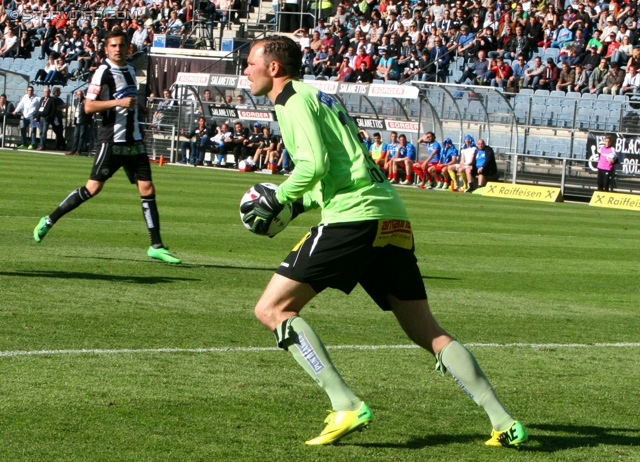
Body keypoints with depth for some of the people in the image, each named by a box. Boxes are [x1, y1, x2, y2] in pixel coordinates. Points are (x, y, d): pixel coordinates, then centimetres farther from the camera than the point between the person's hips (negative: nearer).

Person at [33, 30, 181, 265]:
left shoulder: (130, 70, 16)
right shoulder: (104, 72, -8)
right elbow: (89, 106, -16)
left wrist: (136, 106, 15)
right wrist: (119, 102, -23)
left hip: (133, 140, 7)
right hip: (112, 140, -6)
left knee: (147, 188, -2)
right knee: (94, 187, -8)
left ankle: (156, 245, 0)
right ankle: (49, 220, 7)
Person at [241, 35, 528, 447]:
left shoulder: (294, 101, 0)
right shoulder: (318, 97, 28)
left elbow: (314, 165, -14)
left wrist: (277, 199, 0)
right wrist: (299, 203, 25)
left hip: (354, 217, -9)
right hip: (394, 217, 9)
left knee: (272, 309, -5)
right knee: (428, 332, 11)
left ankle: (346, 407, -16)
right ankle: (504, 423, 3)